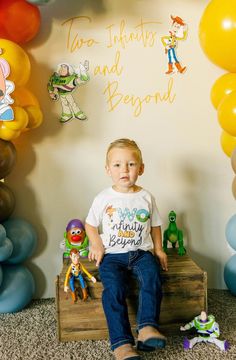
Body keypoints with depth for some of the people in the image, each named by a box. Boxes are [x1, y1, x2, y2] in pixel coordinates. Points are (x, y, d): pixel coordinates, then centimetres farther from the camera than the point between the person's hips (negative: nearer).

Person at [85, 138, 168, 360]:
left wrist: (158, 249, 9)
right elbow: (90, 224, 11)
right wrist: (97, 245, -4)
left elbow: (155, 225, 18)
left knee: (152, 278, -29)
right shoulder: (103, 198, 3)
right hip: (112, 255, -1)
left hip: (142, 252, 2)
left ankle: (147, 327, -27)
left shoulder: (146, 198, 8)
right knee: (114, 288, -26)